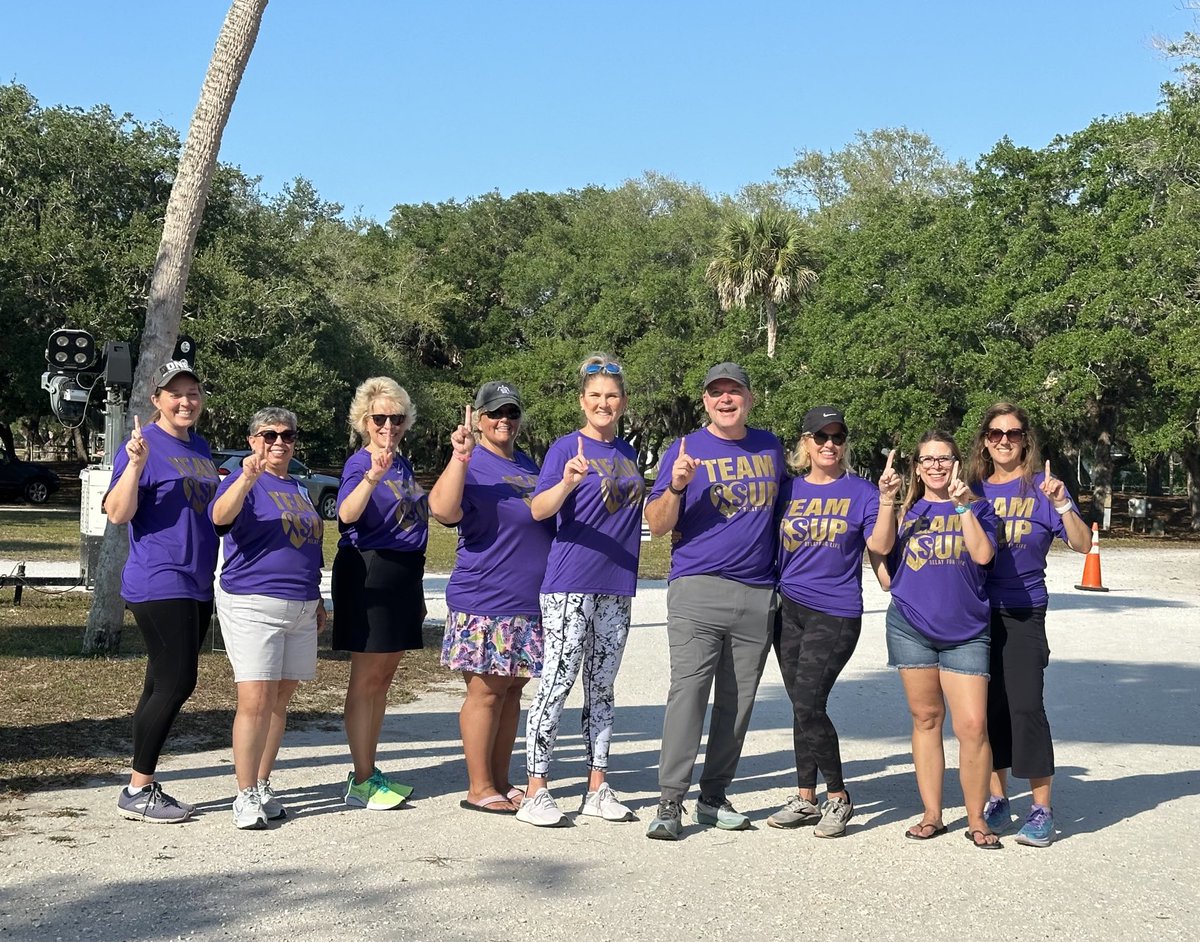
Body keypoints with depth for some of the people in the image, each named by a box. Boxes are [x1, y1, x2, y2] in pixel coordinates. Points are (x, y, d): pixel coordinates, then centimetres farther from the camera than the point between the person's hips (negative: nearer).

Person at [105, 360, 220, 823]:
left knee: (164, 687, 11)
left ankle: (145, 786, 18)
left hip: (197, 585, 8)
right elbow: (117, 514, -17)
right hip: (159, 584, -8)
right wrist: (135, 463, -29)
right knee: (176, 683, -11)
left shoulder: (199, 447, 15)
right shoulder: (143, 444, -9)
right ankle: (137, 790, -2)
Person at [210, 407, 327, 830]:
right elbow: (220, 517, -25)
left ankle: (263, 786, 16)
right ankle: (245, 795, -6)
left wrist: (316, 600, 27)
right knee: (255, 700, -12)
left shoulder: (300, 490, 20)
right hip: (252, 604, -7)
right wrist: (247, 479, -39)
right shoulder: (242, 482, -3)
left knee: (280, 700, 8)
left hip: (300, 609, 7)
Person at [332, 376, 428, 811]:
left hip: (404, 574, 8)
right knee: (367, 678, -5)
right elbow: (347, 514, -31)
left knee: (383, 676, 12)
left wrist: (416, 590, 26)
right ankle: (361, 783, -1)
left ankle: (367, 771, 20)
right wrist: (372, 477, -49)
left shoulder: (403, 464, 13)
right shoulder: (359, 464, -11)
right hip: (369, 574, -8)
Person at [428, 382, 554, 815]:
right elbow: (443, 510, -26)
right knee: (485, 691, -3)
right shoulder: (471, 464, -7)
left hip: (530, 602, 7)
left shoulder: (528, 465, 16)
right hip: (484, 602, -7)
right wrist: (460, 456, -32)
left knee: (512, 691, 11)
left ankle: (501, 783, 19)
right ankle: (479, 788, 6)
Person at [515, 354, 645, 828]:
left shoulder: (627, 453, 14)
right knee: (556, 683, -7)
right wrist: (567, 483, -34)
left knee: (602, 687, 11)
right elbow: (539, 510, -18)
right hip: (569, 584, -6)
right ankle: (536, 791, -2)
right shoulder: (565, 448, -4)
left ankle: (598, 788, 17)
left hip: (617, 587, 6)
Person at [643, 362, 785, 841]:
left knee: (738, 701, 6)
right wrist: (676, 486, -21)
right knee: (688, 690, -13)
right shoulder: (686, 450, 2)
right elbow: (657, 525, -2)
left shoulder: (770, 447, 14)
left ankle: (714, 796, 15)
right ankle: (670, 801, -12)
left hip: (759, 594, 4)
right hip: (698, 589, -4)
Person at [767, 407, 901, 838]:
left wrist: (888, 499, -23)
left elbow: (881, 545, -12)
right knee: (801, 707, 9)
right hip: (789, 608, 4)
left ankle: (838, 797, 3)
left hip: (835, 613, -4)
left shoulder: (861, 492, 1)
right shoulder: (787, 490, 10)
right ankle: (805, 799, 20)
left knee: (808, 705, -12)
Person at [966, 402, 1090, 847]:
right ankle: (997, 801, 19)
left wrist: (1061, 504, -21)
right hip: (976, 612, 3)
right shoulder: (972, 489, 10)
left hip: (1022, 613, -3)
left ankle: (1041, 810, -2)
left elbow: (1082, 544, -6)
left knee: (1024, 706, -11)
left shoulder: (1041, 485, 1)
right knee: (988, 707, 7)